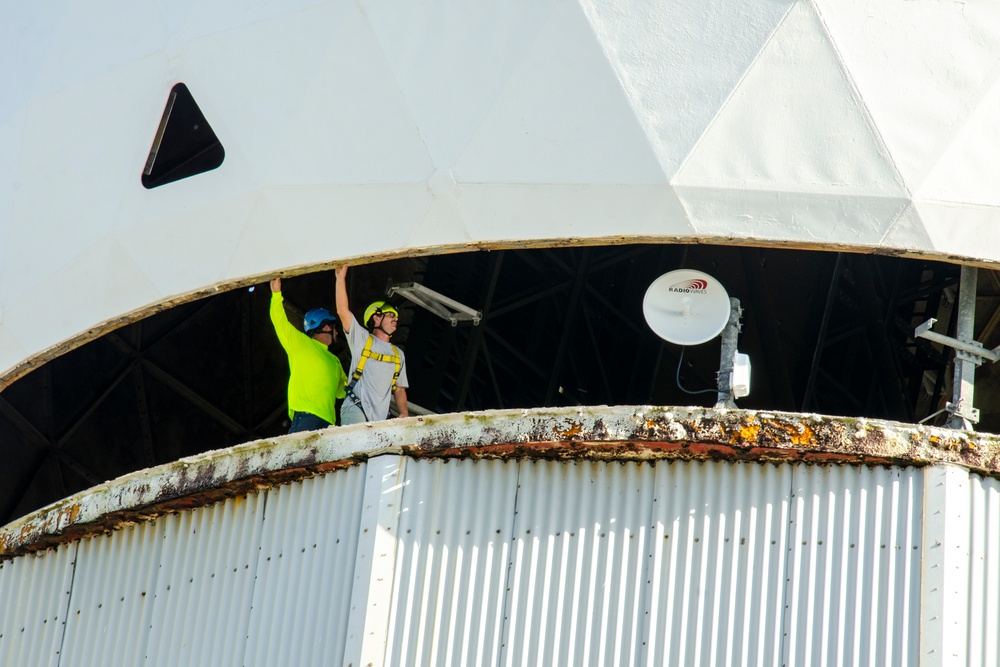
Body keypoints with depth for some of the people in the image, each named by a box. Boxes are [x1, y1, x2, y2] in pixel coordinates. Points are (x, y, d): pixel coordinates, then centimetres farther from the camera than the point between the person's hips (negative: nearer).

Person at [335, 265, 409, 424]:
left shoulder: (398, 354, 27)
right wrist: (341, 277, -3)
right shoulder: (362, 339, 13)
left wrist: (405, 414, 6)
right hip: (355, 409, -5)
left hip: (380, 417, 5)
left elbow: (399, 388, 25)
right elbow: (342, 310, 1)